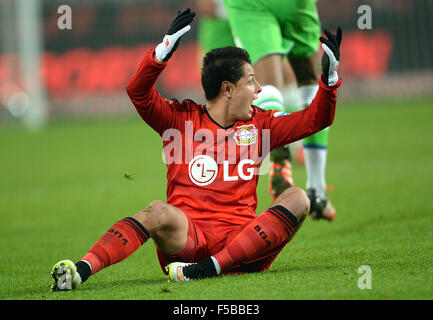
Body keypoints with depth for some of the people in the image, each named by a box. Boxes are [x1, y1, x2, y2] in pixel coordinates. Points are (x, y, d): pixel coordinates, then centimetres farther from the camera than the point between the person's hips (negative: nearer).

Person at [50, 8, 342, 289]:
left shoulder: (258, 124, 19)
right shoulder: (182, 118, 10)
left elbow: (314, 120, 23)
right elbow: (138, 93, -3)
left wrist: (329, 77, 8)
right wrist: (165, 50, -15)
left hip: (242, 241, 3)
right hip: (187, 236, -3)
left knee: (297, 198, -22)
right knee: (159, 212, -35)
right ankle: (81, 270, -52)